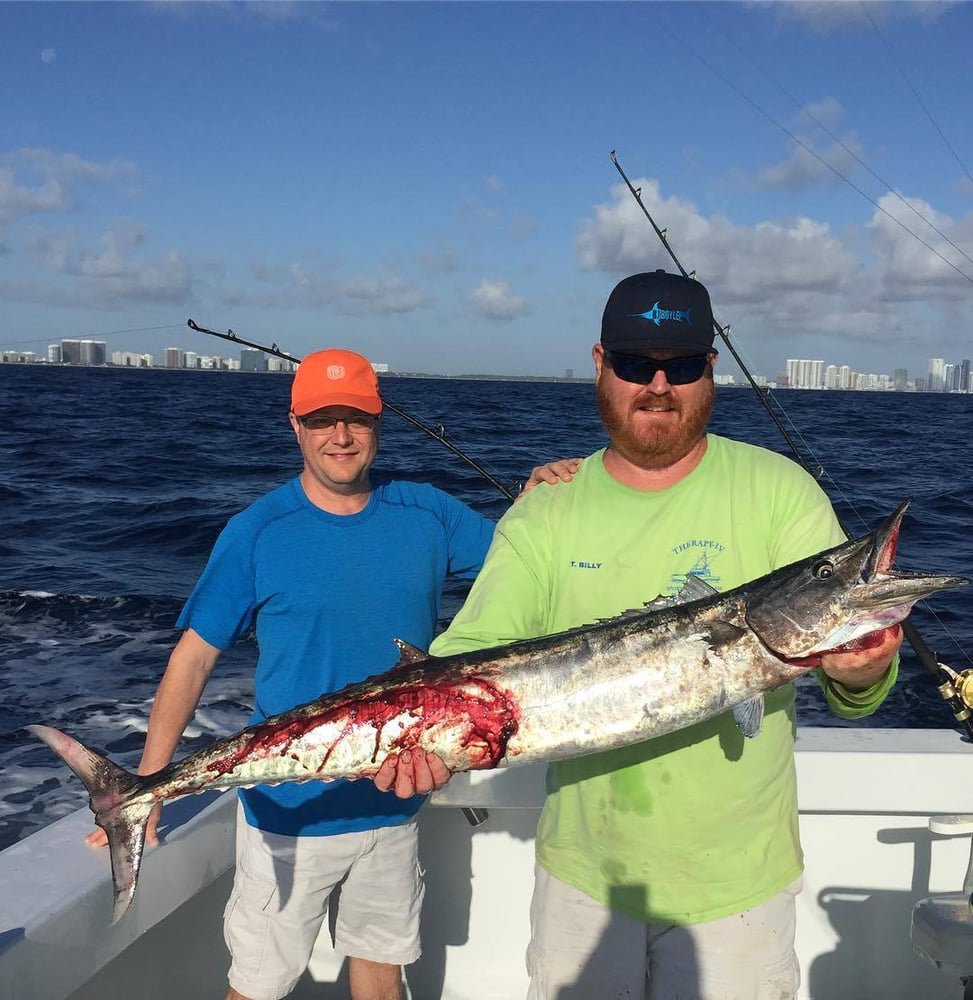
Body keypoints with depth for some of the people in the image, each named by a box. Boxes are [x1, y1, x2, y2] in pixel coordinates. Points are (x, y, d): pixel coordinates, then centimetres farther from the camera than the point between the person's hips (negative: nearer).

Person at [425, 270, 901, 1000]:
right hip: (582, 873, 2)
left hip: (736, 883, -1)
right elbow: (471, 652, -12)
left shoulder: (778, 491, -9)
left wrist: (860, 672, -37)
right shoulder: (544, 515, -4)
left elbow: (852, 660, -13)